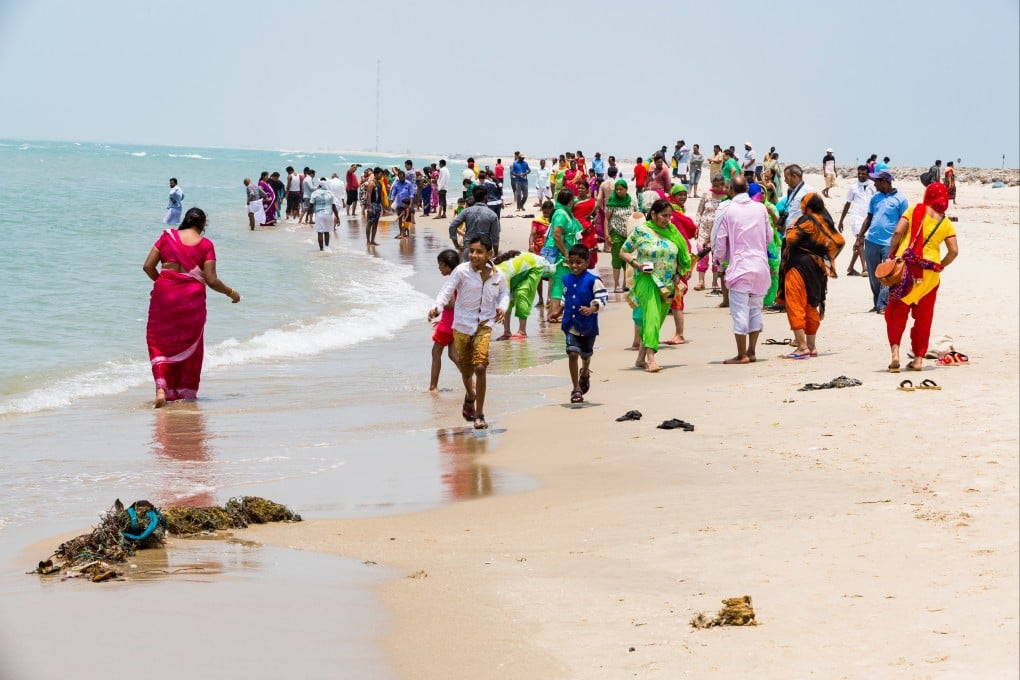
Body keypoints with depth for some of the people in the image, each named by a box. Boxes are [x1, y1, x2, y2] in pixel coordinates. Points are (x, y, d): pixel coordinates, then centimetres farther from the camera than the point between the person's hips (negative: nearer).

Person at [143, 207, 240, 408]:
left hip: (164, 294, 0)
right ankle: (186, 391, 21)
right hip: (192, 298, 0)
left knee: (160, 342, 8)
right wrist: (231, 293, 10)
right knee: (190, 344, 16)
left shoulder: (167, 236, 2)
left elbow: (148, 266, 0)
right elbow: (211, 280, -6)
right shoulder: (206, 245, -2)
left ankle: (161, 388, -11)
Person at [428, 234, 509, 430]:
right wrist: (437, 307, -33)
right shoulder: (462, 271, -10)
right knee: (466, 369, 13)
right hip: (462, 325, 0)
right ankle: (470, 396, 49)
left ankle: (479, 414, -7)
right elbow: (447, 291, -15)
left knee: (480, 367, -16)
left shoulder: (497, 275, -1)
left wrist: (502, 307, -3)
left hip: (484, 326, 0)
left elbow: (504, 293, 17)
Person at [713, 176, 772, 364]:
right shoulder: (760, 209, 2)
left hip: (739, 266, -4)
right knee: (755, 309, 13)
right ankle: (751, 351, 14)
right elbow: (769, 236, 12)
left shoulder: (728, 211, -7)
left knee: (740, 310, -1)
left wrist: (720, 257, 18)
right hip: (760, 266, 4)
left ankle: (742, 354, -1)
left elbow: (720, 241, -1)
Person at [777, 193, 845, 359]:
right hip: (818, 269, 8)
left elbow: (791, 238, -20)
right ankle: (811, 347, 20)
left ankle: (802, 347, -13)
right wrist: (828, 258, 17)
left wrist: (790, 230, 1)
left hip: (799, 266, -8)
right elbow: (839, 242, 13)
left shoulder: (807, 220, -13)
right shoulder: (826, 223, 10)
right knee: (811, 307, 17)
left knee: (795, 306, -6)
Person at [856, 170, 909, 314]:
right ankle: (877, 304, 21)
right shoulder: (875, 198, 13)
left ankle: (883, 306, -10)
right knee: (874, 277, 10)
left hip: (890, 244, -6)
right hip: (871, 241, 6)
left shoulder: (900, 199, -2)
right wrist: (860, 236, 10)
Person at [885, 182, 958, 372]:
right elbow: (954, 251, -1)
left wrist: (891, 255, 0)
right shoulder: (946, 224, 5)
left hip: (905, 265, -2)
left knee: (897, 311, 4)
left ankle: (895, 350, -14)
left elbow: (897, 232, -10)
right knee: (924, 316, 12)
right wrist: (941, 265, 14)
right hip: (929, 270, 2)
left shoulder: (914, 211, 0)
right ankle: (918, 358, 14)